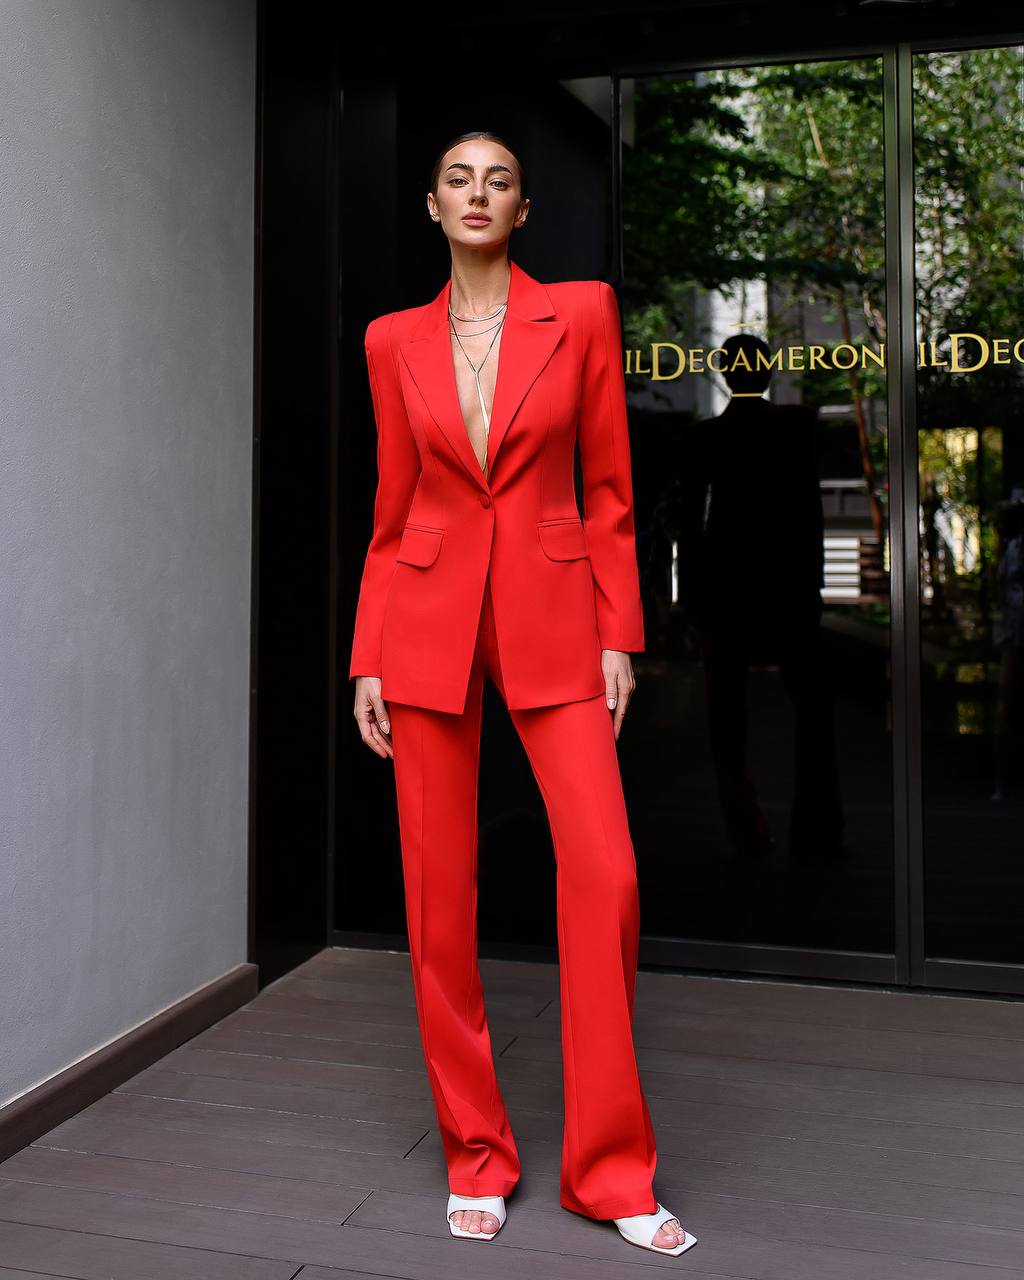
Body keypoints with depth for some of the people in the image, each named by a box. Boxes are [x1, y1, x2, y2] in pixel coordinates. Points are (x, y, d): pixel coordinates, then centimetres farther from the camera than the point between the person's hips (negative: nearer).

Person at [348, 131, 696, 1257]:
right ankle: (475, 1157, 20)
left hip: (550, 618, -1)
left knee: (603, 875, -11)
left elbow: (608, 489, 4)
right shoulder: (395, 340, 9)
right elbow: (391, 509, 10)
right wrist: (368, 658, 4)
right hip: (427, 620, 2)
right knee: (438, 894, 3)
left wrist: (619, 635, -3)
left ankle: (610, 1170, 8)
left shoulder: (580, 313, 4)